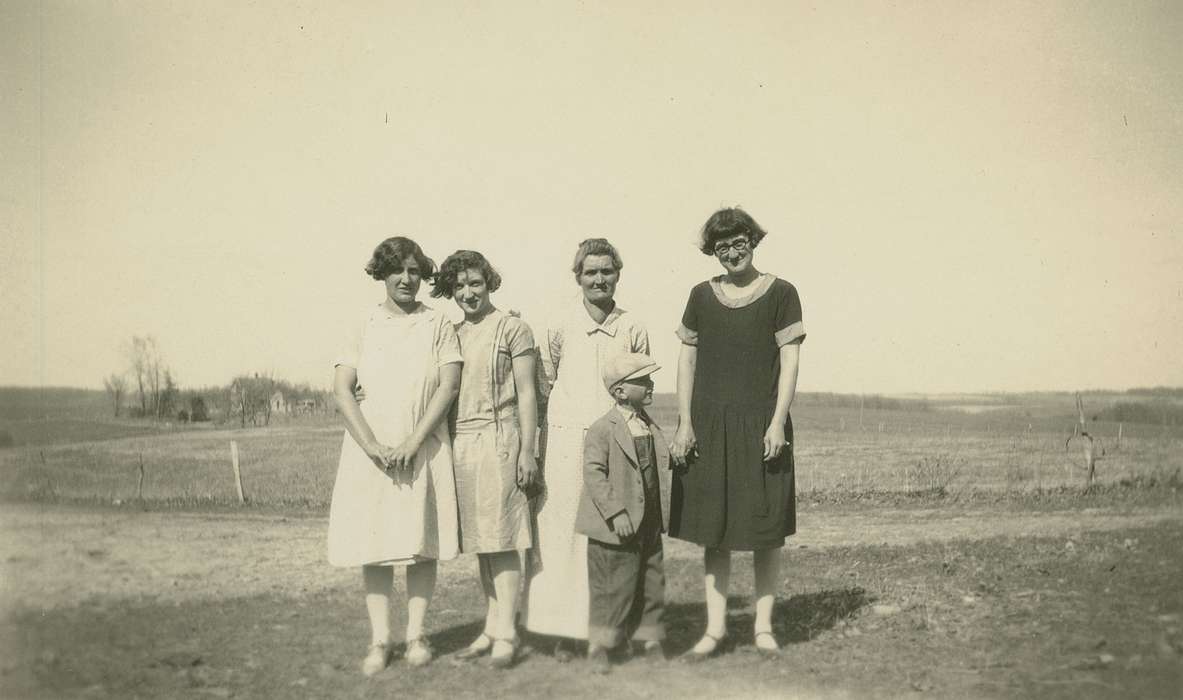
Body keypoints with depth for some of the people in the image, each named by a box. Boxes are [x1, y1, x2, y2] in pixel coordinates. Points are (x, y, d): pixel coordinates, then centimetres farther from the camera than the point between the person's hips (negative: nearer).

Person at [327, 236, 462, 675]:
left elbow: (449, 386, -3)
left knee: (422, 543, 2)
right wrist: (372, 445, -12)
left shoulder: (438, 325, 6)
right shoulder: (364, 325, 7)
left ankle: (416, 634, 11)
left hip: (423, 449, 0)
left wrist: (413, 442, -13)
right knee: (373, 543, 0)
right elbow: (341, 388, -1)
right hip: (370, 449, 1)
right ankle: (379, 639, 8)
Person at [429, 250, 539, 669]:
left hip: (498, 439, -5)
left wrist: (527, 450, -8)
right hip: (460, 443, 5)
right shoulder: (451, 335, 15)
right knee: (479, 541, 8)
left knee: (501, 539, -6)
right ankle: (491, 629, 16)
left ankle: (506, 633, 0)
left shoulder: (513, 329, 0)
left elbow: (526, 394, -2)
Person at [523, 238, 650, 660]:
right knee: (562, 531, -1)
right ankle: (563, 629, 8)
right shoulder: (560, 326, 4)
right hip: (566, 440, -1)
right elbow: (544, 383, 13)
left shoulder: (633, 331, 7)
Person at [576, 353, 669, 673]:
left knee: (651, 581, 13)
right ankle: (598, 646, 13)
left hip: (649, 524, 7)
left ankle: (650, 639, 27)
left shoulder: (649, 426, 11)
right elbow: (594, 473, -18)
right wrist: (615, 513, -23)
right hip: (615, 527, -7)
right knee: (614, 585, -1)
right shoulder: (602, 430, -13)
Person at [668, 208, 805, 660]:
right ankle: (715, 628, 14)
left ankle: (763, 626, 16)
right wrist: (685, 423, 1)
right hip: (709, 425, 2)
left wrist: (777, 422, -12)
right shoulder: (702, 296, 8)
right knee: (713, 530, 5)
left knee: (766, 529, 4)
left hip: (761, 424, -2)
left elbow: (790, 361, -4)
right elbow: (687, 360, 8)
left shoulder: (780, 294, 0)